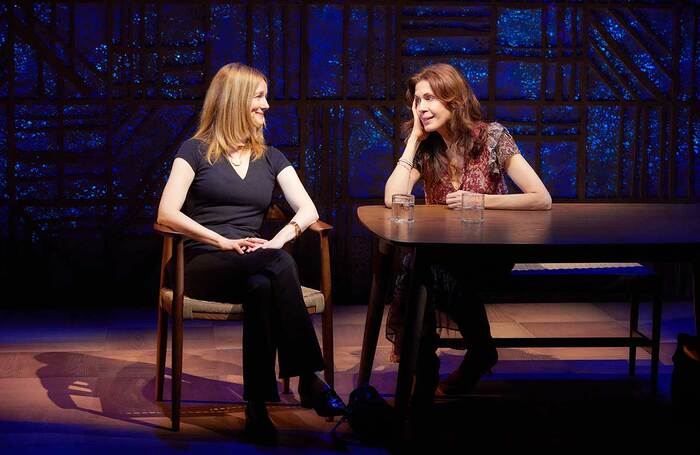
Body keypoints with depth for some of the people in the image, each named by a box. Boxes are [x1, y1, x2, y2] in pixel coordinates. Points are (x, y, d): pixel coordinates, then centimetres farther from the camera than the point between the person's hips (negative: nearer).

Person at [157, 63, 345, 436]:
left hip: (252, 264, 3)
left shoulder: (270, 157, 20)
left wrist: (279, 239, -13)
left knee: (262, 286, -38)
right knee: (279, 265, -35)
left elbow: (308, 210, 8)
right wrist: (223, 242, -17)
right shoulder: (196, 150, 8)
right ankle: (308, 378, -40)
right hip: (203, 263, -3)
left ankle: (258, 404, -42)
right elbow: (167, 214, -5)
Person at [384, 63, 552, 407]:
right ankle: (423, 374, -19)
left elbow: (542, 199, -12)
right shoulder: (425, 148, 4)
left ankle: (481, 352, -8)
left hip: (489, 253, -3)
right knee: (413, 266, -31)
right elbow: (392, 199, -14)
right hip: (441, 252, 3)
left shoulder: (492, 137, -7)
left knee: (441, 272, -33)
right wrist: (415, 137, -7)